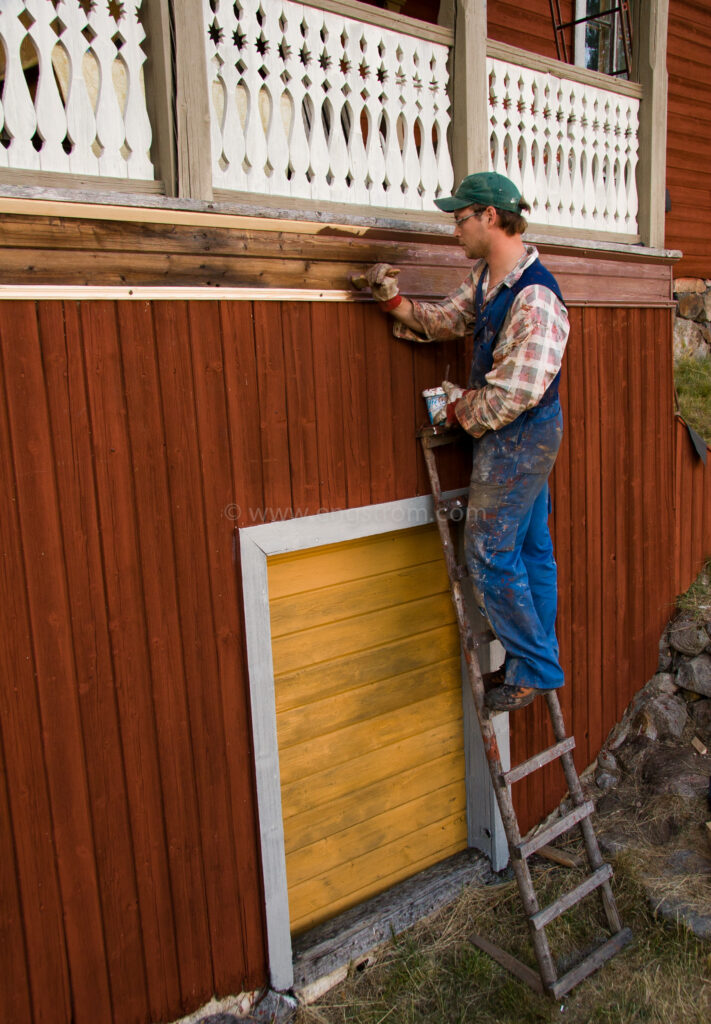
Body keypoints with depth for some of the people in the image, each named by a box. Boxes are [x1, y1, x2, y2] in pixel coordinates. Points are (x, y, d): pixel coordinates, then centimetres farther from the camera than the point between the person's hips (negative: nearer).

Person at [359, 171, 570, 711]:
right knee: (530, 547, 16)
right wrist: (393, 300, -2)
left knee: (489, 554, -3)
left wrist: (460, 409, -12)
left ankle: (534, 668, 12)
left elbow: (516, 393, -27)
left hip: (520, 436, -10)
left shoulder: (535, 297, -25)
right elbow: (445, 320, 13)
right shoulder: (487, 277, 6)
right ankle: (538, 660, 30)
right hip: (520, 436, 10)